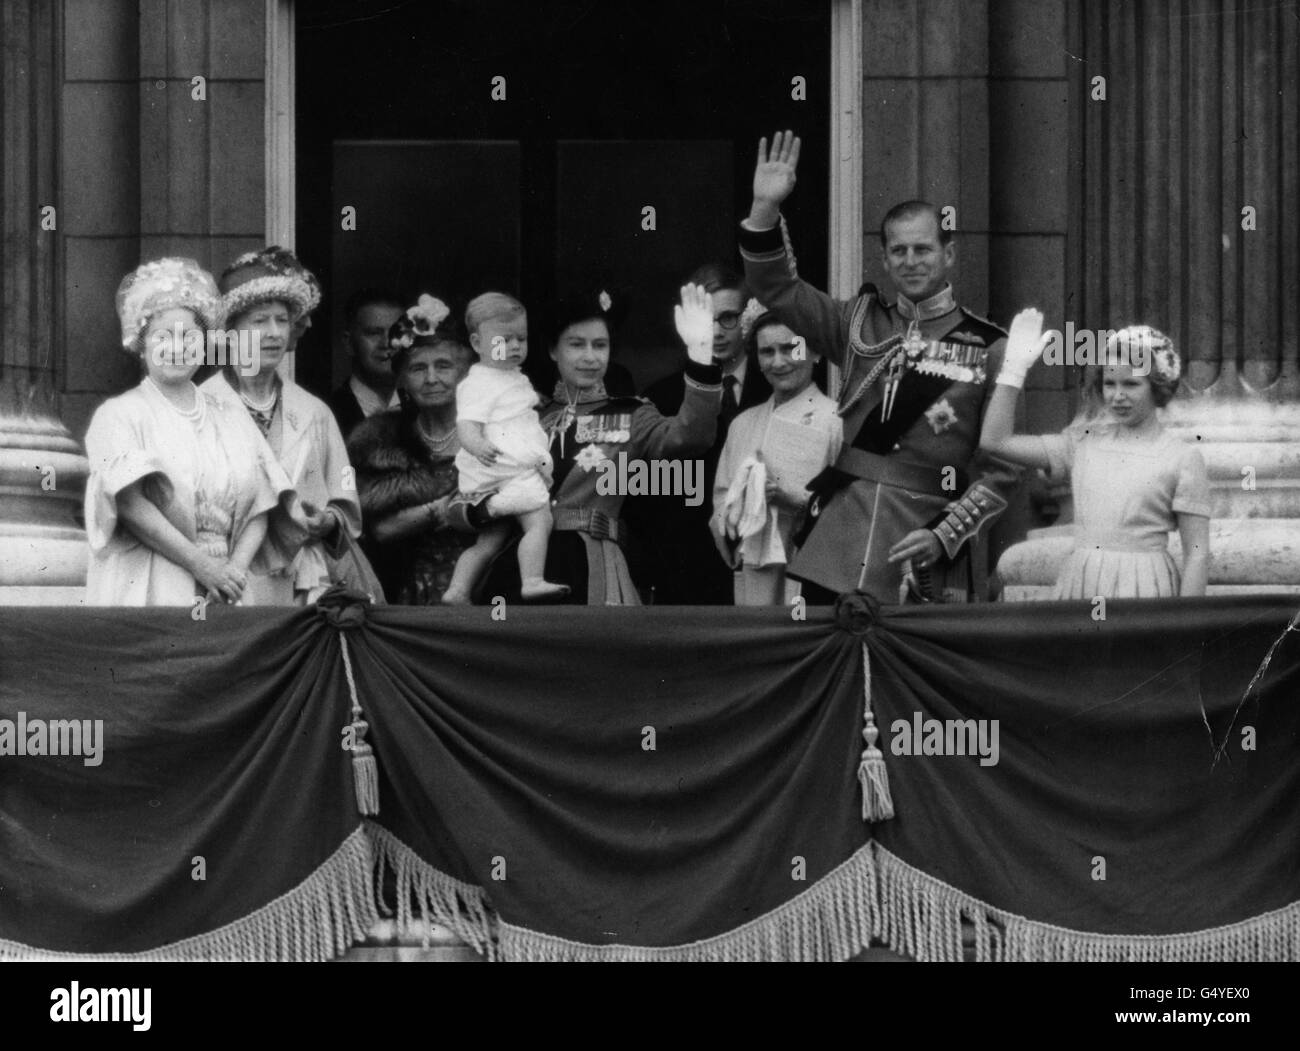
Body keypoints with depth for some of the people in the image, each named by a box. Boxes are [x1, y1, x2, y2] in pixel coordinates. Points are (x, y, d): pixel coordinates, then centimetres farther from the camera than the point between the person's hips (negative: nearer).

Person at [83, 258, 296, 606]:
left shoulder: (231, 421, 16)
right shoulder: (118, 415, 4)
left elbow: (260, 508, 9)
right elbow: (130, 504, -10)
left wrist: (236, 568, -10)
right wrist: (203, 565, -16)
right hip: (144, 592, -3)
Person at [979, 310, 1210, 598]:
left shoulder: (1182, 458, 0)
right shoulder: (1084, 442, 11)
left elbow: (1197, 554, -2)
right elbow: (995, 440, 11)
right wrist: (1015, 367, 7)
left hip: (1143, 590, -4)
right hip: (1080, 585, 4)